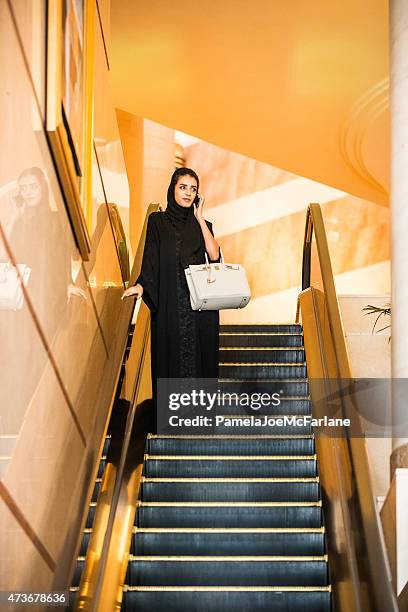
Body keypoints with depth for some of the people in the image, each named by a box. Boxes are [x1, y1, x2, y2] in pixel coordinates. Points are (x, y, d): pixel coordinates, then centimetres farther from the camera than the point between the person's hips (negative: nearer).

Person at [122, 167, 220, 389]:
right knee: (171, 359, -4)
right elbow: (151, 259, -2)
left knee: (201, 358, -1)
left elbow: (214, 254, -4)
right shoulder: (158, 221, 8)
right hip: (170, 306, -2)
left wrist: (199, 217, 2)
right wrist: (141, 285, -20)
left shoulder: (202, 224, 15)